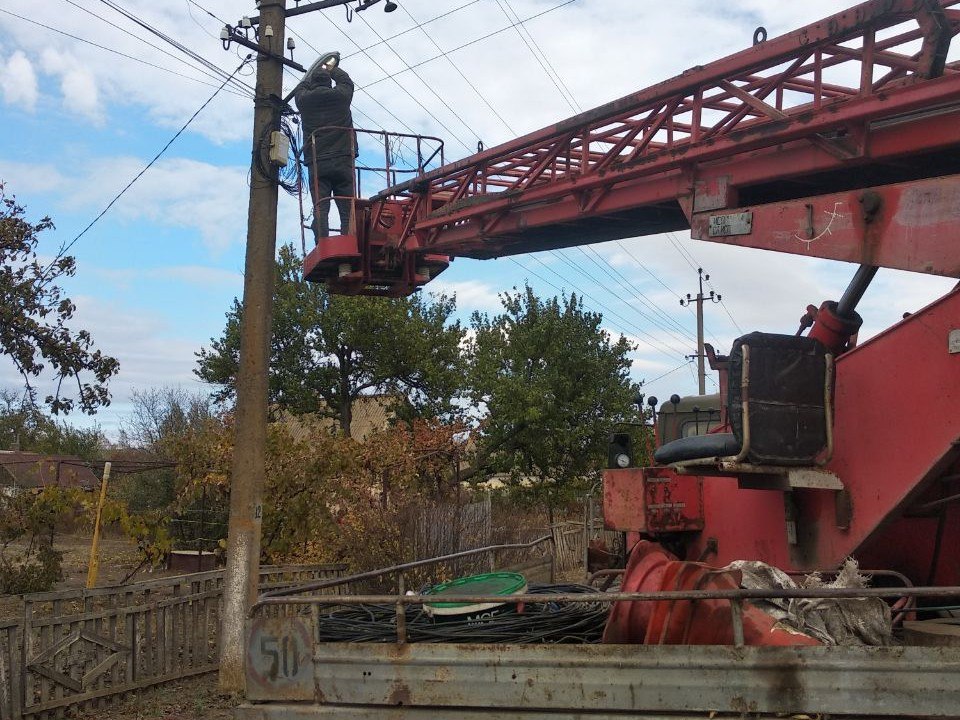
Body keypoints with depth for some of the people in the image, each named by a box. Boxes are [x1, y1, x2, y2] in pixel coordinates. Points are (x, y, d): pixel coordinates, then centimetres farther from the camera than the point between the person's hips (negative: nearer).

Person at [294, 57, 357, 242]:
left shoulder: (304, 99, 8)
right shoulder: (340, 95, 6)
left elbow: (301, 88, 33)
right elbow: (346, 81, 30)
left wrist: (314, 72, 50)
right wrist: (333, 70, 49)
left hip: (316, 163, 1)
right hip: (343, 162, -1)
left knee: (320, 210, -6)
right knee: (347, 210, -4)